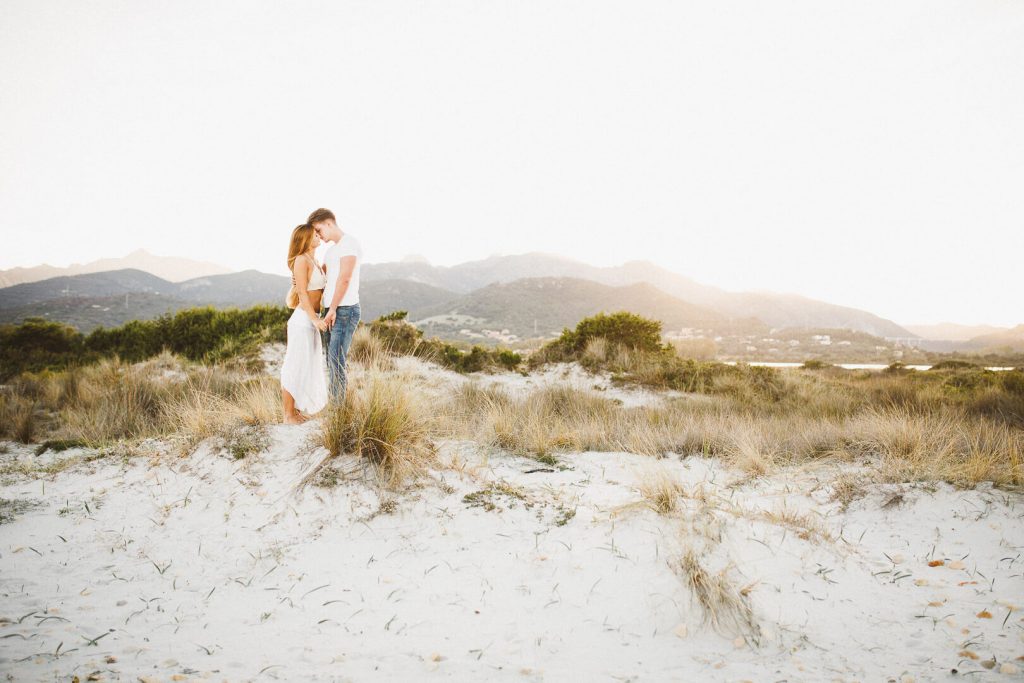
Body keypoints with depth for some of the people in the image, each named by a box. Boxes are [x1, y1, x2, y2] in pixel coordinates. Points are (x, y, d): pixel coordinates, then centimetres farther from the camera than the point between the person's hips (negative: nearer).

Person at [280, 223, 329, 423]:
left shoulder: (314, 262, 14)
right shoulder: (301, 260, -12)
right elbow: (302, 293, -18)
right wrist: (315, 319, -23)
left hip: (312, 321, 9)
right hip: (302, 320, -9)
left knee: (307, 368, 14)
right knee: (295, 369, -1)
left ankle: (296, 411, 24)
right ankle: (289, 416, 7)